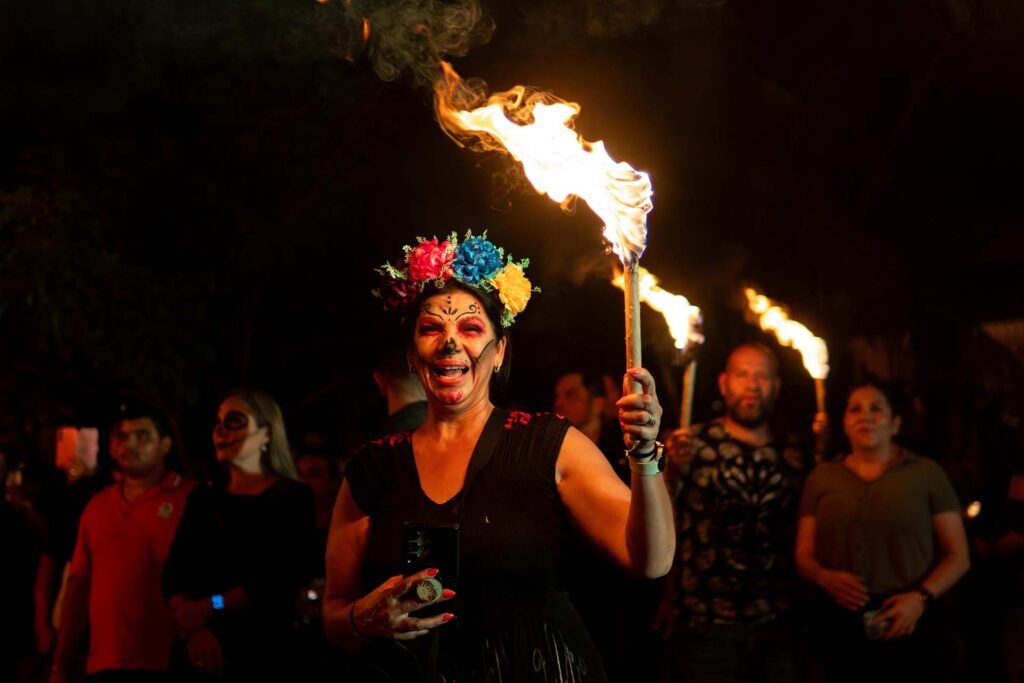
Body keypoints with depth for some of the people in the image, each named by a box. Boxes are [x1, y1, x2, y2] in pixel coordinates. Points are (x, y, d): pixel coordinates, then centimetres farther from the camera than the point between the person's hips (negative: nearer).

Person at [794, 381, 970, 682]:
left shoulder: (927, 473, 3)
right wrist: (825, 577, -11)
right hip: (842, 628, 2)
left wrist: (921, 597, -14)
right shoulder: (821, 478, 11)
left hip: (912, 627, -2)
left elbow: (957, 555, 2)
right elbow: (804, 554, 11)